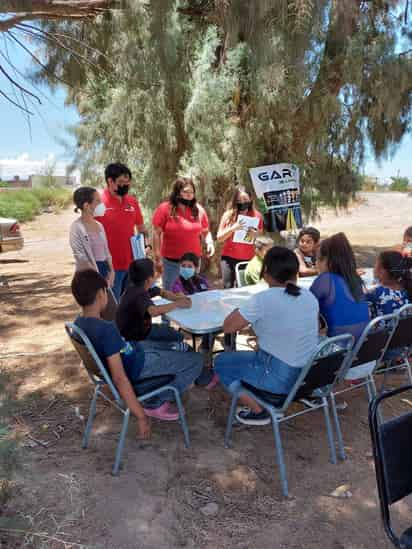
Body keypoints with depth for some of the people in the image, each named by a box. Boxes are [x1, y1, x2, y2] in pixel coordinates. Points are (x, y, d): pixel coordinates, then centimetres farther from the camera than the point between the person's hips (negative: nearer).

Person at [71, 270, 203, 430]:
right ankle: (154, 404, 2)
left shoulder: (79, 322, -7)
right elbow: (119, 378, -34)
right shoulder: (106, 329, -34)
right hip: (137, 368, -9)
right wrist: (141, 417, -27)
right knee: (195, 361, -2)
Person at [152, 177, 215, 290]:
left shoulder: (198, 210, 5)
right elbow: (157, 233, -5)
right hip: (171, 261, -3)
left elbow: (205, 232, 14)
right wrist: (157, 257, -9)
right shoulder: (165, 209, -5)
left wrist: (209, 243, -6)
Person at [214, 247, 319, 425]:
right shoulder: (310, 297, -2)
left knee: (221, 362, 14)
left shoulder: (262, 299, -21)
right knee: (259, 351, 33)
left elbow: (228, 327, -11)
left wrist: (241, 310, 6)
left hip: (281, 378, -7)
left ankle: (259, 411, 14)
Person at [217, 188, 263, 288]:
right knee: (228, 287, -3)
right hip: (229, 258, 0)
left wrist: (255, 236, -13)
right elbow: (219, 238, 1)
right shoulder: (228, 215, 0)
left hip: (248, 258, 0)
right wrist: (233, 228, -15)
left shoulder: (256, 215, 2)